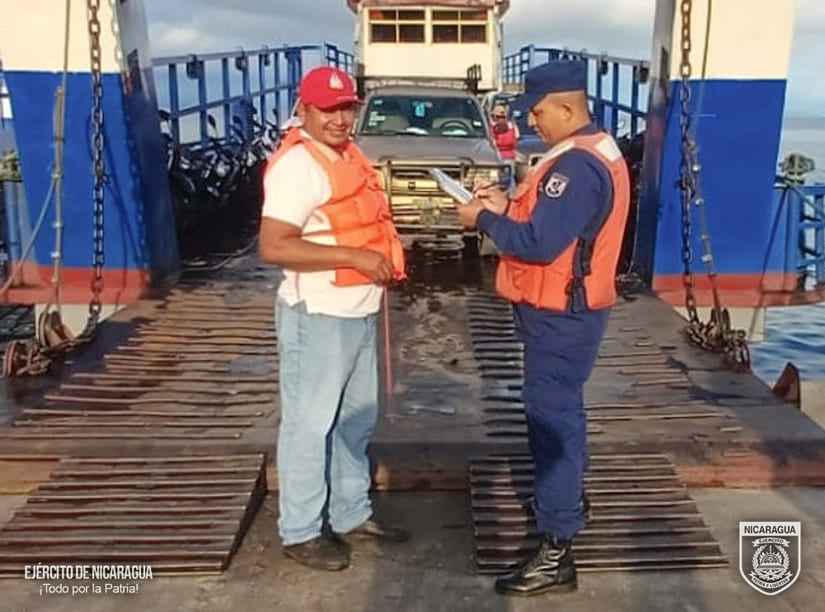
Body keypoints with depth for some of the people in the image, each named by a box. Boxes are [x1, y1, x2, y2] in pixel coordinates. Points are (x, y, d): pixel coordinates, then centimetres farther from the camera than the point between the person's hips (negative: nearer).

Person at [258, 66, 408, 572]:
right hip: (318, 317, -10)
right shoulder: (297, 164, -17)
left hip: (360, 314, 10)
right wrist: (353, 256, -26)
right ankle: (301, 532, 18)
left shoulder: (349, 156, 12)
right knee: (309, 426, 2)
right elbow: (273, 247, -25)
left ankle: (352, 514, 35)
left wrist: (386, 256, 9)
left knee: (357, 420, 19)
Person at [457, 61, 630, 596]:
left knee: (551, 416, -6)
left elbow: (540, 243, -27)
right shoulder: (594, 151, 12)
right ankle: (569, 496, 44)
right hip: (566, 309, 11)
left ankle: (556, 553, 2)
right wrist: (509, 206, 5)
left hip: (560, 314, -11)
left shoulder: (578, 165, -23)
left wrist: (484, 220, -13)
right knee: (560, 408, 24)